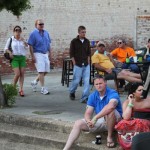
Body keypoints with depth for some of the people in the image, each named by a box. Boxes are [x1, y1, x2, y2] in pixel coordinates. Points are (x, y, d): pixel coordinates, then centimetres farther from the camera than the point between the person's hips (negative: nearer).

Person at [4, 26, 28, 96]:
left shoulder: (22, 40, 11)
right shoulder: (10, 39, 2)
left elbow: (27, 47, -3)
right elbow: (6, 48, 7)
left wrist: (23, 41, -18)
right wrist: (10, 52, -12)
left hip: (22, 58, 4)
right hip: (14, 58, -3)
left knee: (22, 74, -5)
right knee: (17, 74, -14)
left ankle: (21, 89, -3)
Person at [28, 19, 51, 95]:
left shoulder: (46, 33, 10)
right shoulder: (33, 34, -8)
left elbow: (48, 44, 17)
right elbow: (31, 46, -10)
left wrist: (50, 53, 12)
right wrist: (32, 56, -14)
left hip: (45, 54, 7)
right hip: (38, 54, -6)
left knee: (46, 71, 8)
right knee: (41, 71, -8)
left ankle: (35, 82, 27)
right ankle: (43, 88, -2)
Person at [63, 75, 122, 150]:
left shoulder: (112, 93, -19)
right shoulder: (92, 96, -1)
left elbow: (111, 106, -42)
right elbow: (88, 113, -3)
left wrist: (95, 118, -41)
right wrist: (89, 121, -29)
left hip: (114, 120, -6)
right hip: (100, 121, 6)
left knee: (110, 111, -38)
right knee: (78, 123, -9)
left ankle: (110, 137, -20)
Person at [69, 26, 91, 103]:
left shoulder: (87, 41, 8)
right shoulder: (74, 41, -4)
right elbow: (71, 54, -3)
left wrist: (88, 61, 6)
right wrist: (74, 63, -8)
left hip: (86, 65, 4)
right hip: (78, 65, -4)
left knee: (87, 81, -3)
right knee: (76, 80, 1)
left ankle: (84, 98, 1)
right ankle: (72, 92, 28)